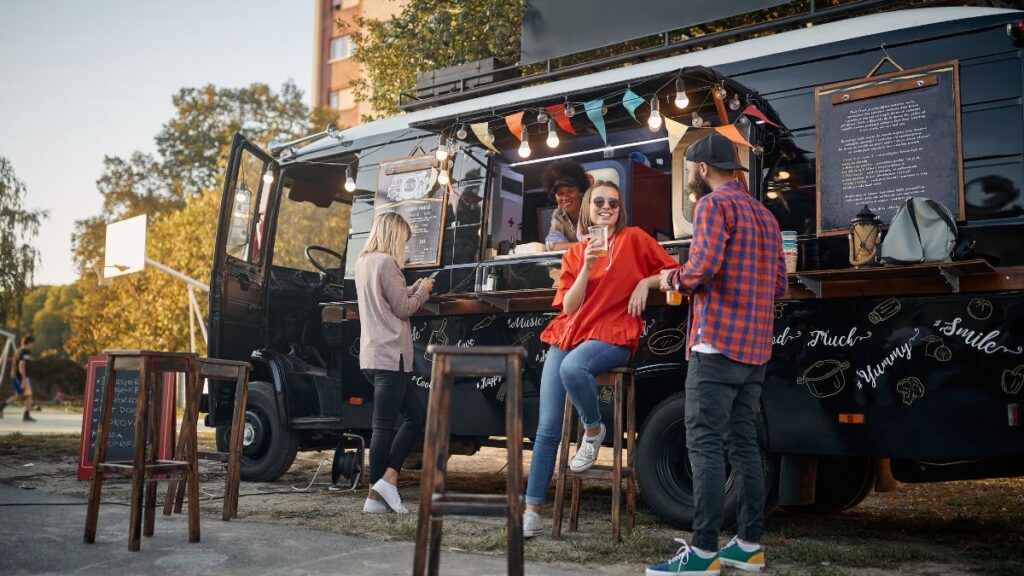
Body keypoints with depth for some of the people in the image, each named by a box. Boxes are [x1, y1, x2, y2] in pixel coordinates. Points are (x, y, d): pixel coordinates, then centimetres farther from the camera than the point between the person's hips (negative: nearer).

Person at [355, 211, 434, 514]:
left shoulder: (363, 262, 16)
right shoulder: (386, 262, -12)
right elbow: (403, 309, -9)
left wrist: (413, 289, 20)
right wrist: (422, 291, 6)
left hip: (372, 354, 9)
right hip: (390, 355, -9)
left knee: (413, 417, 12)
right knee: (384, 426, -5)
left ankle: (388, 477, 6)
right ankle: (375, 495, 0)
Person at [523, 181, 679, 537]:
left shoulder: (634, 239, 7)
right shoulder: (575, 254, 15)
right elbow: (568, 307, 4)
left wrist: (646, 282, -8)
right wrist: (587, 267, -8)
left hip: (612, 337, -4)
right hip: (567, 336, 4)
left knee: (572, 368, -39)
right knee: (547, 428, -5)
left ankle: (593, 431, -10)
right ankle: (532, 512, 0)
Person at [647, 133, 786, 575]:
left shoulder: (714, 205, -5)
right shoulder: (764, 215, 22)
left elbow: (701, 267, -19)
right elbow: (778, 286, 21)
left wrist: (673, 280, 0)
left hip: (718, 344, -9)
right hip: (754, 349, 9)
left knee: (705, 445, -7)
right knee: (744, 443, 11)